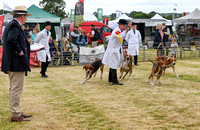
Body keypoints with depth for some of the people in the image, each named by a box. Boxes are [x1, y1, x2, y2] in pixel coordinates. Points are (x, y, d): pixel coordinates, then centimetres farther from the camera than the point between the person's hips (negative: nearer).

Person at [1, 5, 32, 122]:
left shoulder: (11, 24, 18)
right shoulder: (15, 25, -14)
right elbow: (11, 40, -30)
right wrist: (19, 51, -19)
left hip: (11, 64, 11)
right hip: (17, 63, -11)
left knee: (14, 88, 15)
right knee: (17, 88, -6)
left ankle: (16, 112, 24)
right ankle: (15, 115, -2)